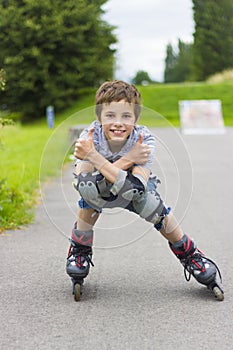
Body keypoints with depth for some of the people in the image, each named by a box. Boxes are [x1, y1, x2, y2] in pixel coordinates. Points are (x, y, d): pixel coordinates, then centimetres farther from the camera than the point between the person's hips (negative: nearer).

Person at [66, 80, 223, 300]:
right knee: (89, 189, -33)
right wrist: (128, 159, -44)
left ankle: (189, 254, -1)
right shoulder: (89, 137, -29)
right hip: (99, 192, 0)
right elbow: (83, 185, -39)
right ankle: (79, 251, -9)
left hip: (134, 193, 1)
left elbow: (134, 186, -43)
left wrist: (94, 157, -49)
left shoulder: (144, 139, -30)